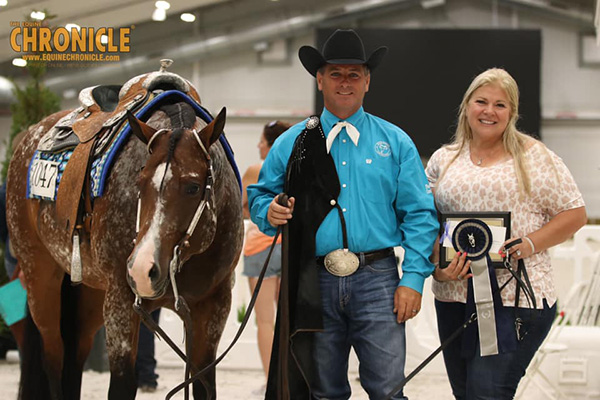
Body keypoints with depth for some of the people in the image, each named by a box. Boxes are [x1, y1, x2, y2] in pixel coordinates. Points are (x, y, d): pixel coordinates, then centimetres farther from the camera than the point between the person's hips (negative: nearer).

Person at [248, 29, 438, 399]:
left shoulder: (395, 142, 7)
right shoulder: (292, 143, 9)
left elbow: (420, 214, 3)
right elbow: (259, 195, 16)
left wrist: (413, 278, -6)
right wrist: (270, 212, -9)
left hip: (377, 284, -1)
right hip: (316, 283, 2)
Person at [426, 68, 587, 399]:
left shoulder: (533, 157, 3)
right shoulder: (443, 161, 13)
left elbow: (574, 214, 3)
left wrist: (531, 243, -13)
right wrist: (437, 269, -7)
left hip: (517, 299, -4)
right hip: (454, 297, 4)